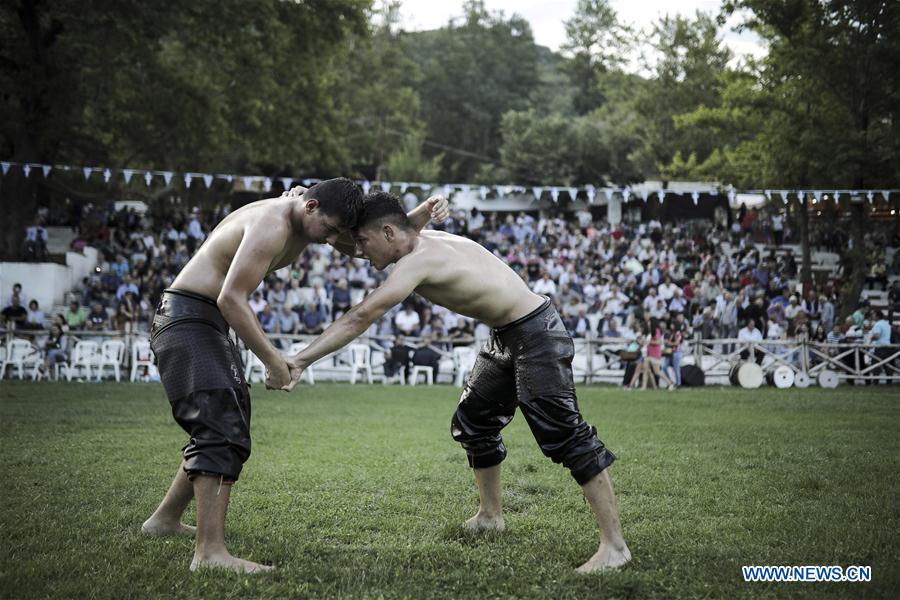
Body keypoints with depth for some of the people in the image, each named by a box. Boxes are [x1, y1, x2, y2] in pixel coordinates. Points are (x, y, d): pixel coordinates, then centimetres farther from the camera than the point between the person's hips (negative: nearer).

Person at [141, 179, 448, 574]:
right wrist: (273, 360, -24)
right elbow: (231, 299, -27)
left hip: (209, 325, 10)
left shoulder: (309, 220, 8)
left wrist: (422, 215, 1)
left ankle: (165, 520, 31)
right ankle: (210, 552, -26)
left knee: (229, 430, 17)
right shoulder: (272, 226, -22)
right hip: (185, 317, -10)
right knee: (221, 428, -20)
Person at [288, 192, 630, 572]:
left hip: (536, 334, -11)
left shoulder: (418, 262, -23)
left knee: (563, 435, -12)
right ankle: (490, 515, 35)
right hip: (505, 337, 11)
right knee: (472, 422, 19)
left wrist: (300, 361, -32)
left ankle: (614, 545, -10)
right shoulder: (426, 240, 4)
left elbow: (361, 318, -30)